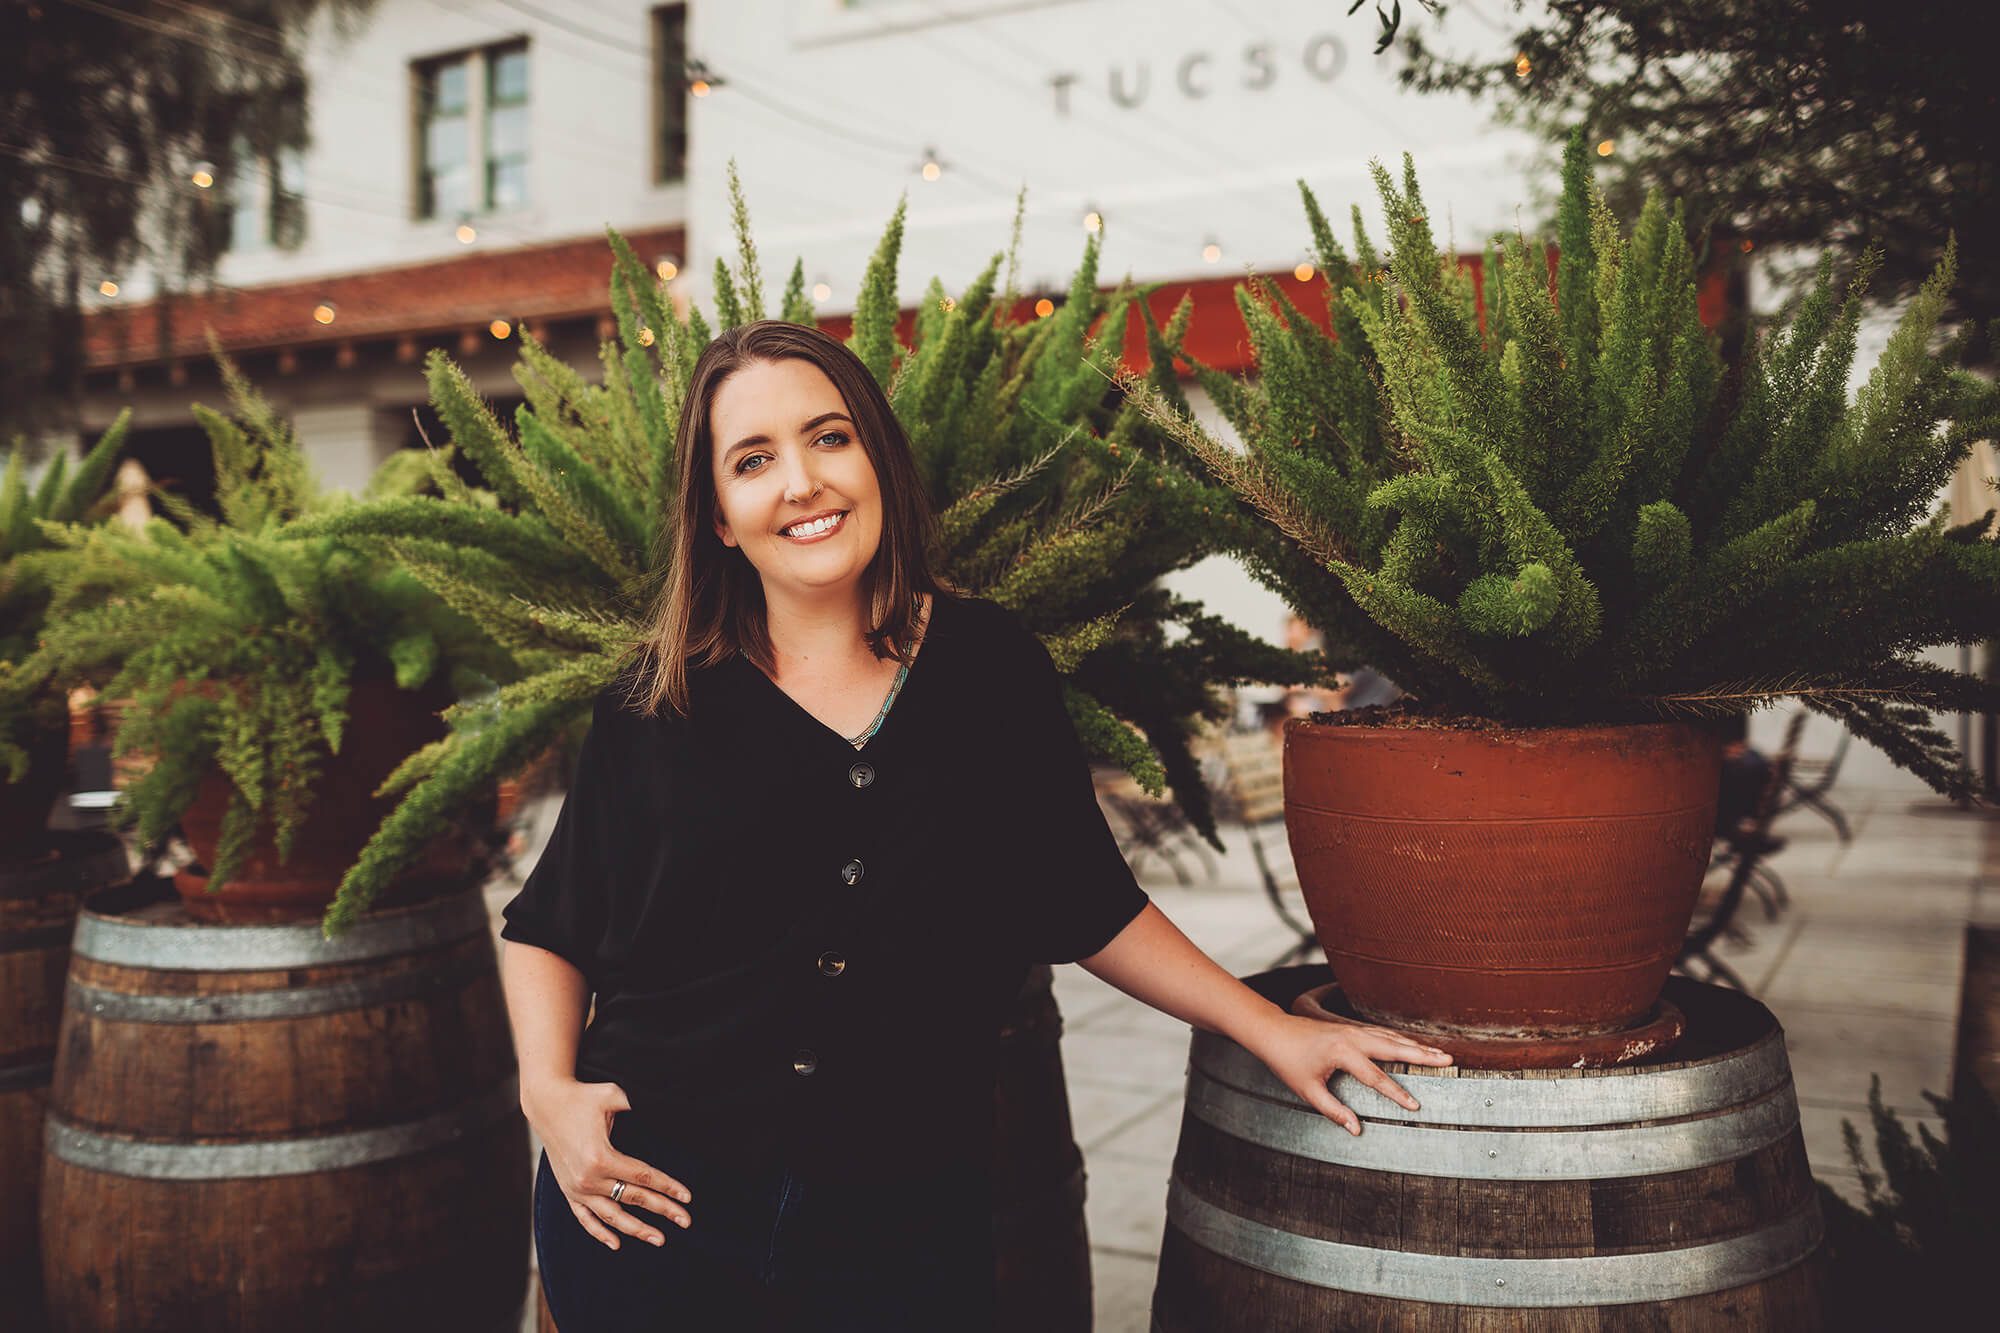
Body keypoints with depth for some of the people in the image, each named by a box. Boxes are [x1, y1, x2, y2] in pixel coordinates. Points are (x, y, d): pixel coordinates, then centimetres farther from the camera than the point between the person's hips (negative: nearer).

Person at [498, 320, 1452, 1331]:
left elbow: (1089, 907, 8)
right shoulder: (657, 707, -3)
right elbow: (550, 930, 8)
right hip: (650, 1211, 0)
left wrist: (1268, 1029, 6)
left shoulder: (995, 672, -1)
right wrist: (550, 1093, -7)